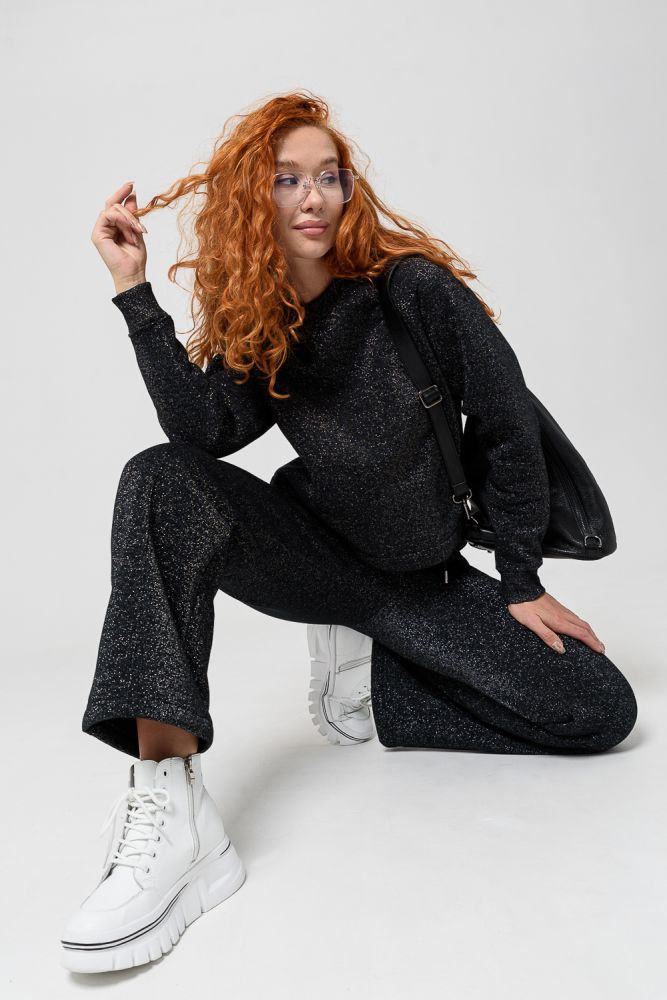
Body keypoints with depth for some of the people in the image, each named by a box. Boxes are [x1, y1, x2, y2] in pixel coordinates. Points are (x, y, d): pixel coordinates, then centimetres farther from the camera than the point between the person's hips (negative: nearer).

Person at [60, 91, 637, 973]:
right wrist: (134, 290, -21)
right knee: (163, 479, -28)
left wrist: (521, 585, -6)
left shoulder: (416, 289, -11)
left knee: (604, 711, -15)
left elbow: (512, 431, -8)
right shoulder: (251, 330, -1)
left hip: (426, 578, 0)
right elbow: (206, 430, -21)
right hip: (318, 558, 1)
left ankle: (368, 669, 1)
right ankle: (169, 802, -36)